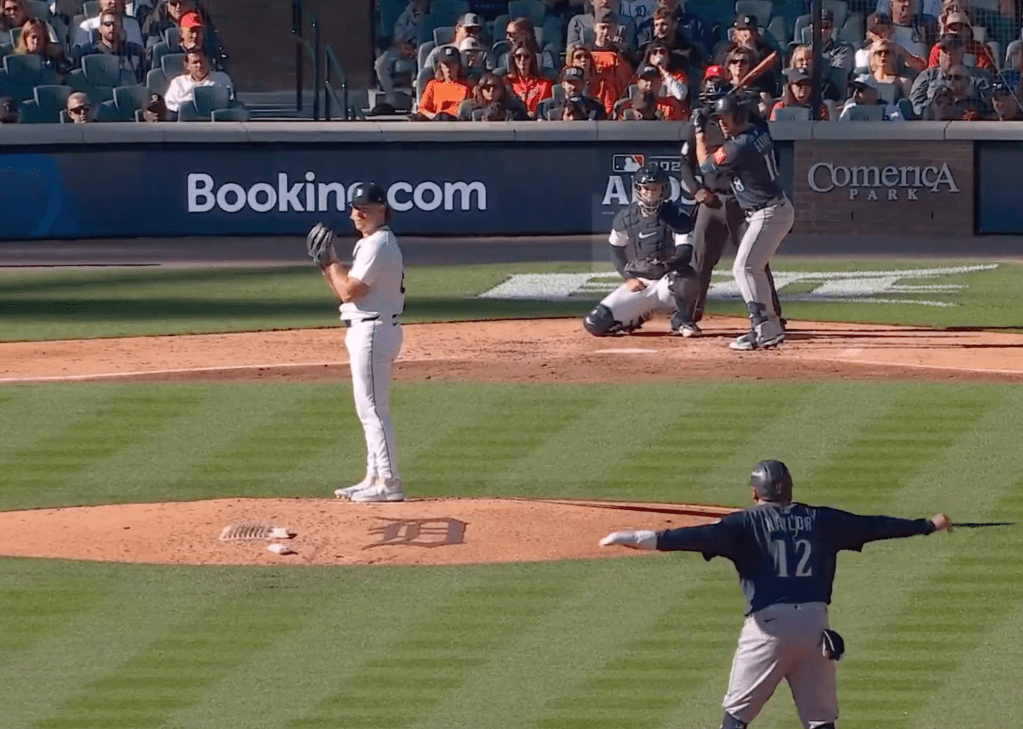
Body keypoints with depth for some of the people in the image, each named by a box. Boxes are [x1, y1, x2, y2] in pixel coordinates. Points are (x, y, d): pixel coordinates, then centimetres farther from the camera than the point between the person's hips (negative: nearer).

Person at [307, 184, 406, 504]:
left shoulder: (378, 244, -15)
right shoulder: (369, 243, 17)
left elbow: (349, 291, -19)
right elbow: (344, 292, 17)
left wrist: (331, 260, -6)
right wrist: (326, 263, 5)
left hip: (373, 331, -11)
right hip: (365, 331, 11)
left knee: (372, 408, -11)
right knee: (371, 409, 15)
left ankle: (389, 483, -12)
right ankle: (375, 478, 21)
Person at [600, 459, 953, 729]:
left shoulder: (748, 523, 3)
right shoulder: (820, 520, 14)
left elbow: (702, 536, -13)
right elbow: (873, 526, 19)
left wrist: (647, 539, -22)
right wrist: (928, 525, 31)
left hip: (769, 625, -3)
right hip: (815, 624, 3)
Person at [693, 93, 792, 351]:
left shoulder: (739, 148, -22)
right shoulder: (760, 129, 3)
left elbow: (705, 164, -5)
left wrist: (700, 131, 6)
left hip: (768, 214, -10)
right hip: (779, 209, 10)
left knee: (744, 268, -14)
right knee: (754, 268, 17)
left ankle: (764, 330, -21)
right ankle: (772, 325, 19)